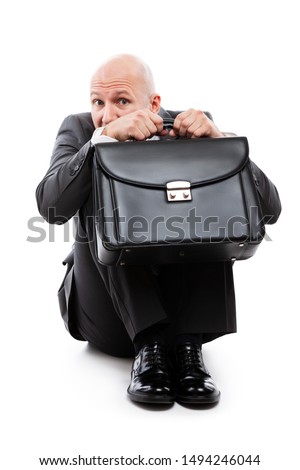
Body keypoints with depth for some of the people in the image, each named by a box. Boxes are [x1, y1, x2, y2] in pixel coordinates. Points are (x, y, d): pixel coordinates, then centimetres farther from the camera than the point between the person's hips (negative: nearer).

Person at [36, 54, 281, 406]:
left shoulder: (190, 130, -4)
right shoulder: (79, 130, -4)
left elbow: (268, 209, -13)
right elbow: (51, 208, -23)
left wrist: (218, 140, -26)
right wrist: (106, 136, -33)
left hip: (189, 304, 1)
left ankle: (188, 347, -22)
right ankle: (148, 347, -23)